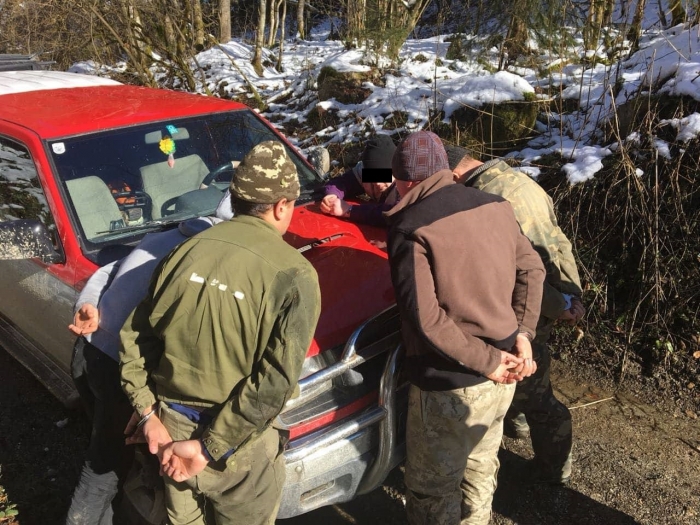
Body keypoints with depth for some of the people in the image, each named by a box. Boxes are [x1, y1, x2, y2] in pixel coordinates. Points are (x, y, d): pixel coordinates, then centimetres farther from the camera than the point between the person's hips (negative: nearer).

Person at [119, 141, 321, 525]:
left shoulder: (188, 249, -3)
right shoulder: (293, 274, -17)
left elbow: (135, 337, 0)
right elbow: (275, 382, -23)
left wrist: (148, 414, 2)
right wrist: (208, 448, -16)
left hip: (170, 426, 5)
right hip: (236, 444, -4)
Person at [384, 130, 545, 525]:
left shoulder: (411, 229, -17)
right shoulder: (495, 205, 3)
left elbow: (425, 318, -23)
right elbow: (532, 270, 8)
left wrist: (487, 361, -15)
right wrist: (522, 334, 5)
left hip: (449, 384, -7)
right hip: (503, 372, 7)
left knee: (433, 485, 13)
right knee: (480, 467, 27)